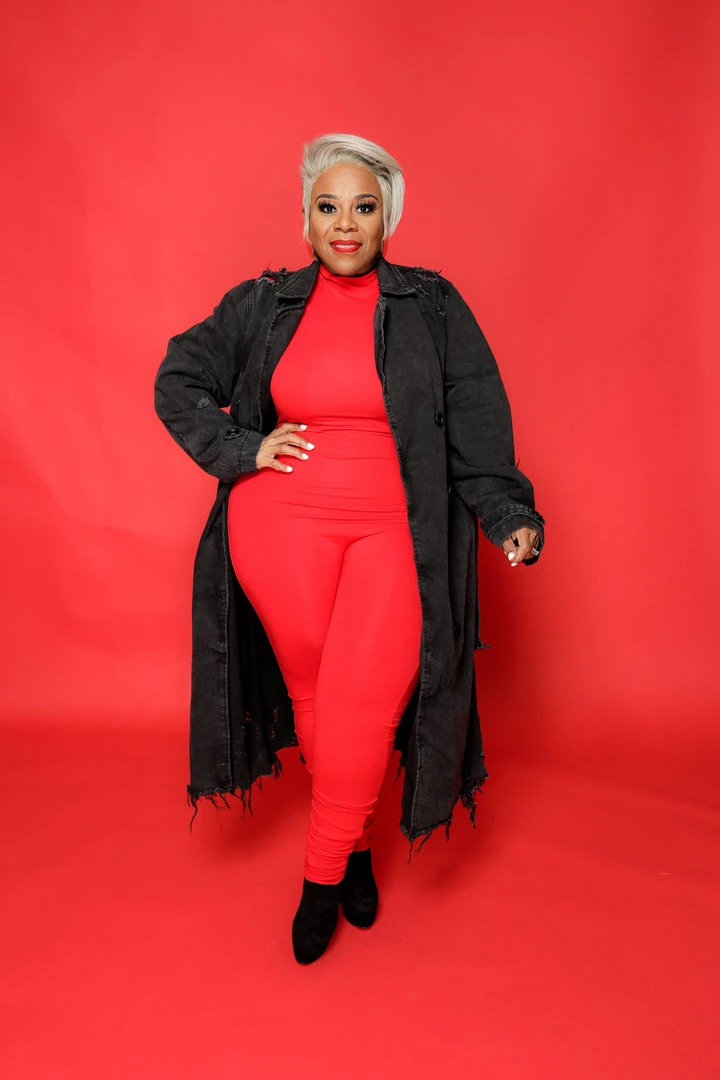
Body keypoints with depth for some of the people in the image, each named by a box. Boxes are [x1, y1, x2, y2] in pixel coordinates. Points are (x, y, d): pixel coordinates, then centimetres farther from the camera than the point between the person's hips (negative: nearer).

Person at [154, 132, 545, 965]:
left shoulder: (431, 305, 7)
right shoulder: (263, 305, 10)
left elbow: (477, 420, 4)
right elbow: (178, 380, 15)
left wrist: (508, 516, -7)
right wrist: (240, 450, 1)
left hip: (396, 529, -1)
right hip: (283, 521, 2)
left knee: (361, 708, -11)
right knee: (314, 694, 7)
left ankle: (325, 872, 11)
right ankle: (354, 842, 29)